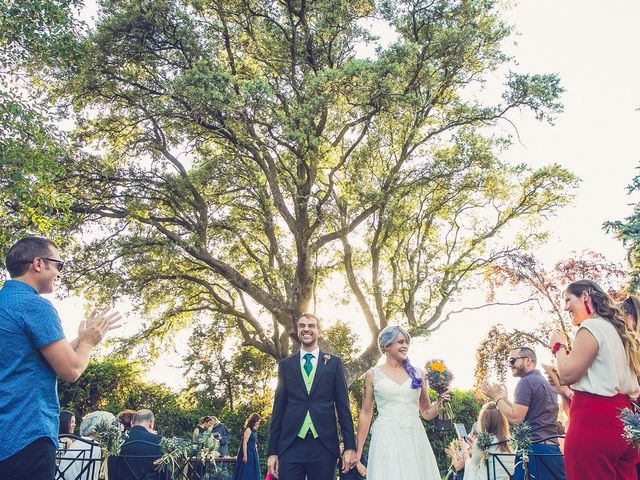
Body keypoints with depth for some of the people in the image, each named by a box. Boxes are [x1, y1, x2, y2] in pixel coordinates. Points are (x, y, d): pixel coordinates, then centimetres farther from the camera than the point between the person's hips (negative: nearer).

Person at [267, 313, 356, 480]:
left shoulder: (334, 362, 7)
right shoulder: (285, 365, 10)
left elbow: (343, 405, 4)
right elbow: (278, 408, 8)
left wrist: (350, 446, -2)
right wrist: (272, 451, 4)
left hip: (324, 446, -1)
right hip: (290, 446, 1)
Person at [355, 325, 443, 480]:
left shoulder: (416, 374, 7)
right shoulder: (373, 375, 2)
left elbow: (426, 413, 14)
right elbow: (366, 414, 5)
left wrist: (440, 403, -6)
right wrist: (358, 450, 4)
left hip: (415, 439, 2)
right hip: (386, 440, -2)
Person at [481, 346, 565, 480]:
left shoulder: (526, 381, -10)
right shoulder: (546, 382, 18)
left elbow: (515, 418, -17)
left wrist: (497, 398, -5)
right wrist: (505, 398, 19)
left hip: (535, 449, -9)